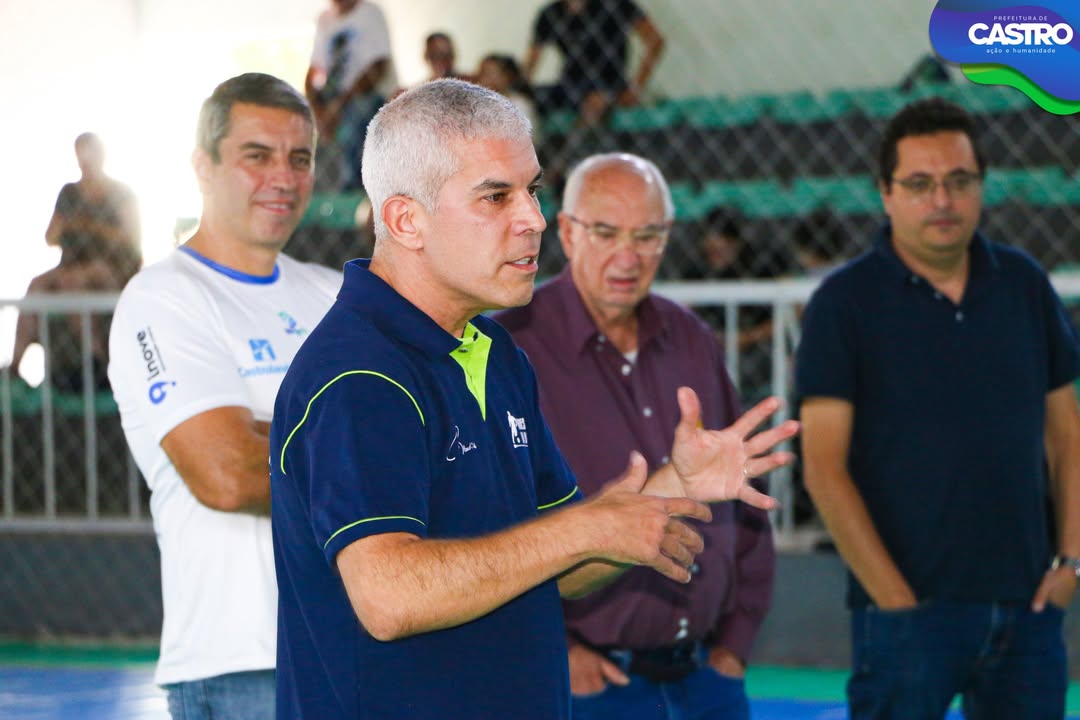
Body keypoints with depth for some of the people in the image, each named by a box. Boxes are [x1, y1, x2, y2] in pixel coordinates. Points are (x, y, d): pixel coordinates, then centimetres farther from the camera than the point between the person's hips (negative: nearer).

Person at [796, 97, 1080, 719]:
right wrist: (895, 597, -12)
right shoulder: (845, 302, -4)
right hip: (910, 610, -4)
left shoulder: (1024, 284, 8)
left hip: (1027, 605, 4)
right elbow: (824, 468, -8)